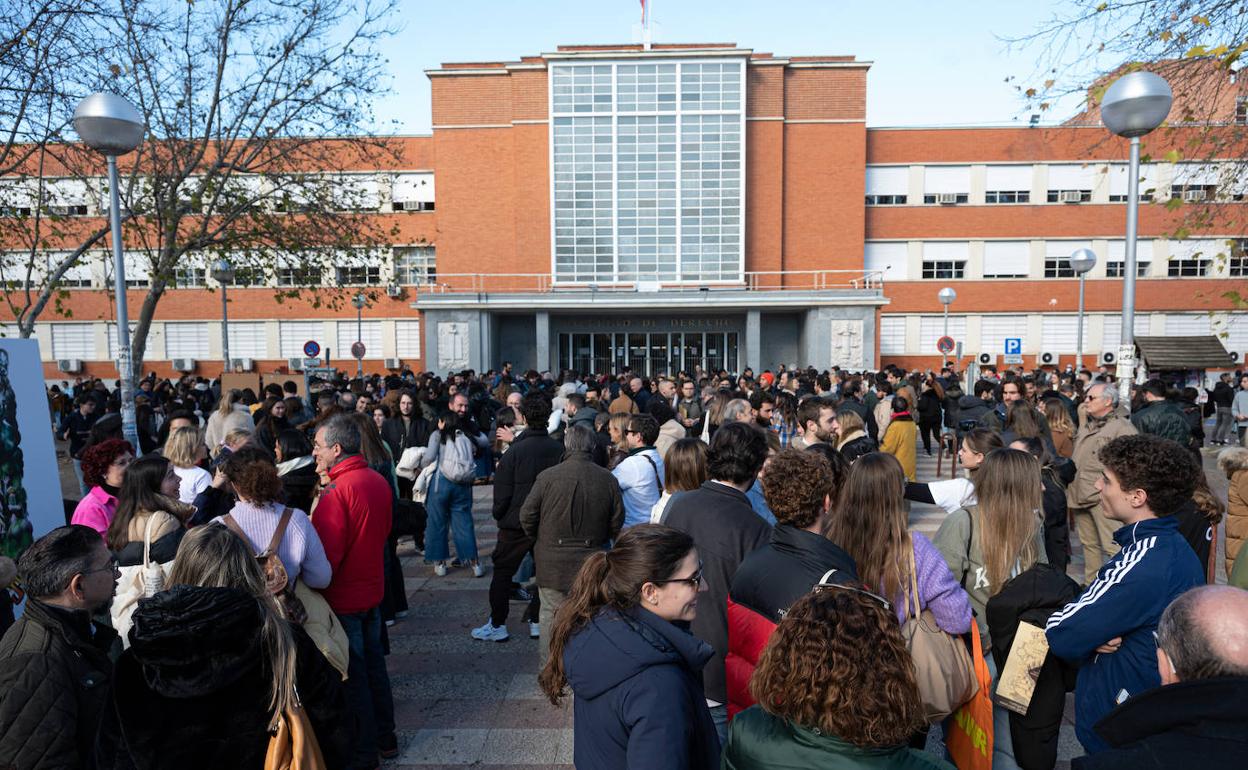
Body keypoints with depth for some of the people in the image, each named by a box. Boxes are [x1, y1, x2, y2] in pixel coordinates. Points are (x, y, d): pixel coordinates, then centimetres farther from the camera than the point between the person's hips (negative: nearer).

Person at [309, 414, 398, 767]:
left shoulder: (336, 493, -24)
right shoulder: (378, 481, 0)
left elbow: (326, 557, -24)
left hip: (343, 598, -7)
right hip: (372, 590, 8)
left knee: (352, 675, 7)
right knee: (374, 662, 20)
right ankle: (385, 738, 33)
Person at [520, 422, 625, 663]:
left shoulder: (547, 476, -12)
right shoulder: (608, 480, -6)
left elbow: (527, 517, -6)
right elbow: (617, 524, 0)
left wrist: (541, 542, 13)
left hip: (552, 561, -1)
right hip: (592, 560, 1)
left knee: (551, 614, 13)